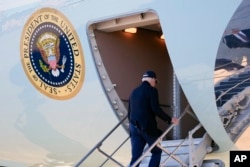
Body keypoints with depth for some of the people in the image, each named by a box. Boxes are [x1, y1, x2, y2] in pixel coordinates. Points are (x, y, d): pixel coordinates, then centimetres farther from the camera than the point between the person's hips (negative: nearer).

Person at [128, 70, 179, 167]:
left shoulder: (134, 92, 17)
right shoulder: (152, 90, -5)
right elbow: (156, 109, -15)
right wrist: (170, 119, -7)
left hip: (134, 127, 6)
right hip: (148, 127, -6)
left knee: (135, 157, 4)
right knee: (157, 151, 13)